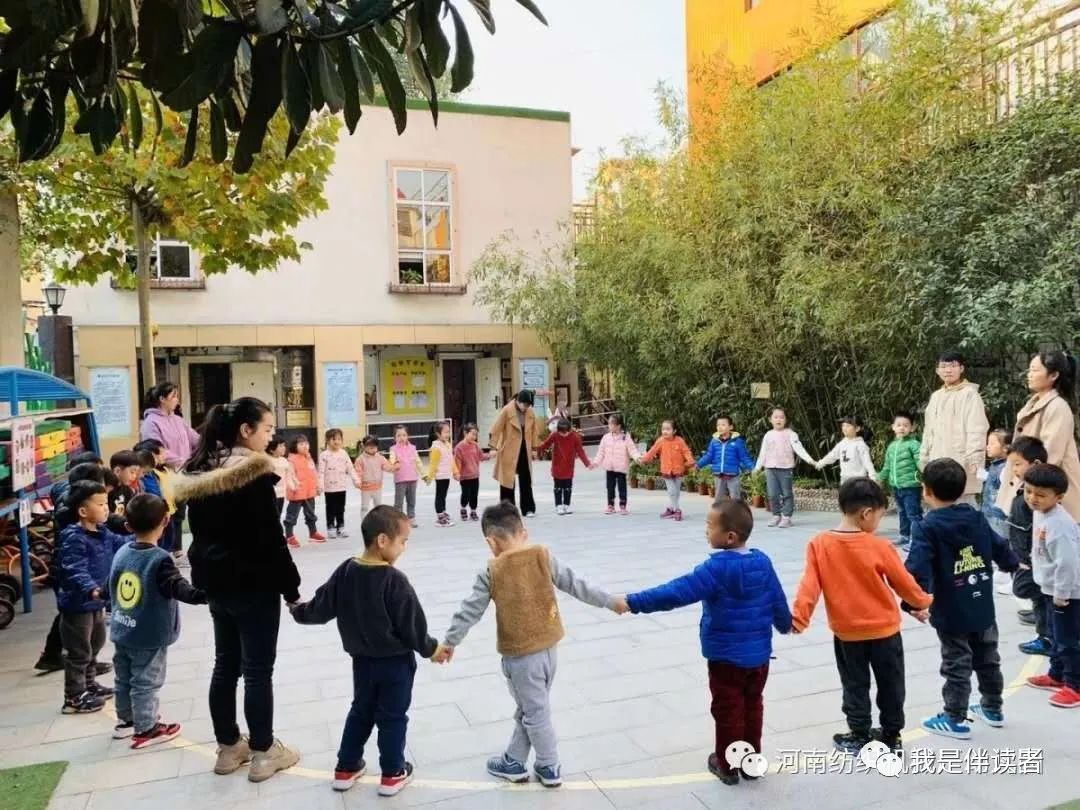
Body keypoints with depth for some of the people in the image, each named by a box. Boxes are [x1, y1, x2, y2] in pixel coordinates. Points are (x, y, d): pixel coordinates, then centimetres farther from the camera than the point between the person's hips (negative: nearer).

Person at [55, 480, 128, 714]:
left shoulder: (102, 532, 2)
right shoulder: (74, 539, -26)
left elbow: (120, 543, 19)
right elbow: (76, 571, -35)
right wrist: (92, 590, -49)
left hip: (96, 603, 10)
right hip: (77, 604, -10)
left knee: (94, 646, 24)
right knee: (79, 652, 2)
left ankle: (89, 685, 41)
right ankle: (74, 698, 14)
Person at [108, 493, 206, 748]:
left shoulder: (121, 553, 2)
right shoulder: (160, 559, -22)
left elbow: (112, 587, 16)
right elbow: (177, 587, -37)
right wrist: (200, 595, -51)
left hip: (121, 631, 7)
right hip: (148, 636, -7)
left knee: (124, 678, 21)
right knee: (146, 682, 5)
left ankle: (125, 720, 37)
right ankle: (145, 729, 16)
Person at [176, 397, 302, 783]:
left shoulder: (200, 471, 6)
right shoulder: (254, 473, -18)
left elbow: (200, 531, 12)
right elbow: (270, 538, -19)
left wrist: (208, 572, 18)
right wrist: (291, 587, -10)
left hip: (216, 582, 8)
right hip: (254, 584, -8)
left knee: (225, 665, 16)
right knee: (258, 670, 3)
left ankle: (228, 748, 28)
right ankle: (263, 753, 15)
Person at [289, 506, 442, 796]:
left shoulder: (345, 571, -8)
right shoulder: (395, 580, -25)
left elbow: (322, 608, 2)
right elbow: (412, 625, -19)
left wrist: (299, 612, 23)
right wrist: (430, 648, -2)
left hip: (362, 659, 6)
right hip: (395, 662, -5)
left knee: (360, 711, 23)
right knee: (393, 717, 11)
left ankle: (346, 768, 33)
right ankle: (392, 774, 24)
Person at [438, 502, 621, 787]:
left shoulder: (492, 572, -13)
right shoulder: (543, 556, -5)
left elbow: (470, 611, -6)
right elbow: (575, 584, -2)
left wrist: (449, 642, 6)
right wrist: (609, 601, 9)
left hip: (520, 653, -4)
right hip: (548, 647, 4)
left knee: (535, 712, 11)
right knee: (530, 708, 20)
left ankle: (550, 768, 26)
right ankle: (513, 761, 32)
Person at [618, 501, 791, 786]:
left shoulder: (717, 568, -23)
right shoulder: (763, 562, -4)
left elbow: (677, 591, -29)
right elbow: (778, 601, 8)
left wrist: (633, 602, -28)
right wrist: (785, 624, 29)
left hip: (726, 657, -6)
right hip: (759, 654, 6)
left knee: (728, 711, 10)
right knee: (752, 707, 19)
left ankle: (727, 765, 24)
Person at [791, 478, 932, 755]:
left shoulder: (819, 544, -13)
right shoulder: (880, 547, -15)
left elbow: (810, 585, -14)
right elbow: (904, 583, -2)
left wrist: (798, 619, -10)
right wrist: (921, 603, 16)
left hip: (846, 633, 1)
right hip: (885, 630, -1)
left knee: (855, 686, 16)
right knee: (891, 685, 18)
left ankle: (859, 738, 23)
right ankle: (892, 737, 29)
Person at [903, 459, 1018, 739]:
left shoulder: (928, 528, -18)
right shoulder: (978, 518, 2)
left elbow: (918, 569, -27)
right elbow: (1000, 547, 18)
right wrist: (1013, 564, 38)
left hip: (951, 613, -7)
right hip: (983, 608, 7)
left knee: (957, 665, 4)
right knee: (988, 659, 21)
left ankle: (954, 719, 14)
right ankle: (993, 709, 38)